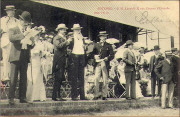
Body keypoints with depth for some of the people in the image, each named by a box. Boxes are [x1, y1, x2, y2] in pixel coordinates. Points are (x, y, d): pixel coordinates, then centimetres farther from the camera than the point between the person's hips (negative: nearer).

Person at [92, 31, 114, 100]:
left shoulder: (108, 46, 12)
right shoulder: (96, 45, 15)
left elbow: (112, 55, 8)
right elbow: (93, 53, 15)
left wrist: (107, 58, -11)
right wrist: (95, 56, -7)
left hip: (105, 64, 0)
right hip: (98, 64, 0)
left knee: (105, 80, -1)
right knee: (96, 79, -9)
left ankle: (104, 95, 5)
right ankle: (96, 94, -4)